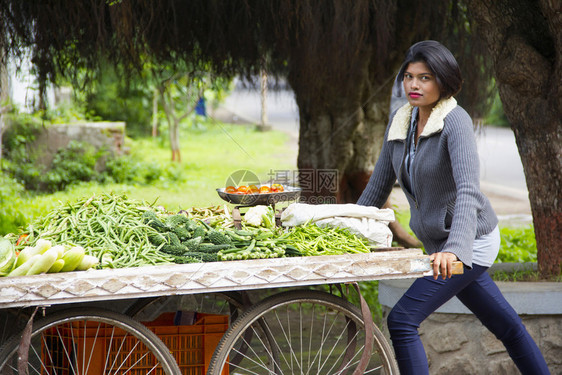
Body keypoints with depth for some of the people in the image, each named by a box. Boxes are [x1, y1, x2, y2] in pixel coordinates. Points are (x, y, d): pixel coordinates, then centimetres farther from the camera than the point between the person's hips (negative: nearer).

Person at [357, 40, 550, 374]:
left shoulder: (455, 121, -20)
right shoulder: (400, 121, 2)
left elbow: (468, 190, -33)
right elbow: (379, 186, 12)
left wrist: (454, 248, -46)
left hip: (472, 242, -8)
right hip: (441, 244, 8)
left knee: (402, 320, -15)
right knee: (506, 324, 19)